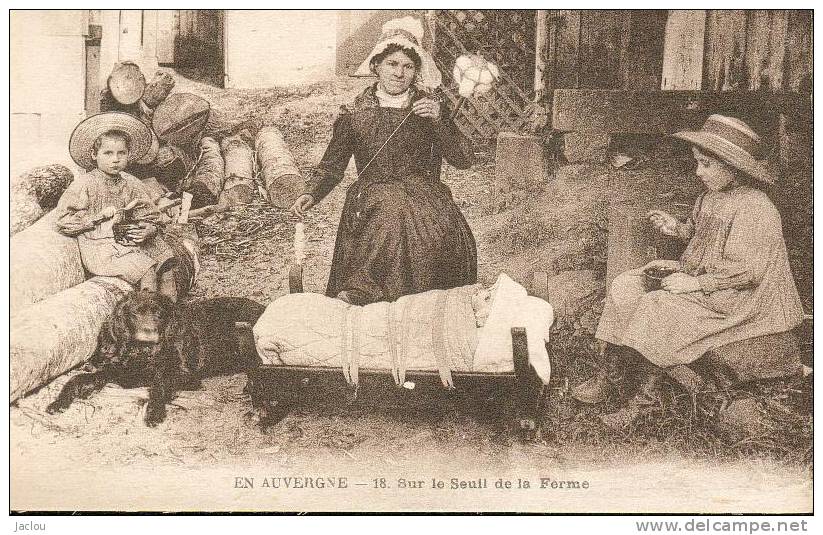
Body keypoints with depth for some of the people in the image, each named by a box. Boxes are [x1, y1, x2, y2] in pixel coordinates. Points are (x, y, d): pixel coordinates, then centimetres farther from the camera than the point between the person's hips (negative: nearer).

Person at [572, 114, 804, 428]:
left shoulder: (753, 209, -21)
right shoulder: (713, 197, 8)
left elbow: (744, 271, -25)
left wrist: (695, 283, -22)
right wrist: (676, 229, 5)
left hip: (730, 301, -10)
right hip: (699, 279, 10)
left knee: (651, 312, -23)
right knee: (624, 286, -3)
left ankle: (646, 397, -5)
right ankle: (609, 376, -3)